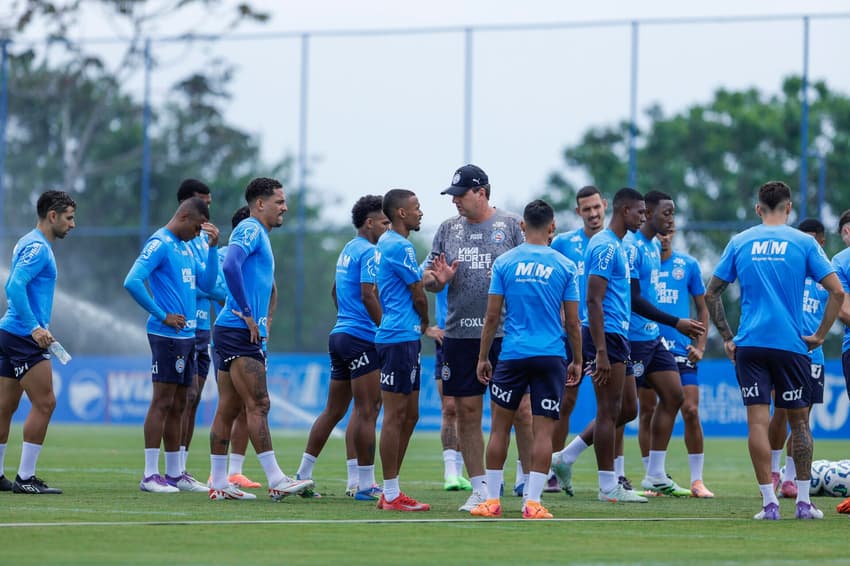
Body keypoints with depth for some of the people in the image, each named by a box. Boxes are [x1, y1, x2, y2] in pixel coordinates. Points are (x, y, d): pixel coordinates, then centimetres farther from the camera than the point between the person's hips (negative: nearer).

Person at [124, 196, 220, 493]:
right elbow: (132, 282, -20)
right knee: (162, 403, -9)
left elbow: (206, 284, 16)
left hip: (187, 335, 9)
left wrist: (212, 247, 6)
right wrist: (162, 315, -16)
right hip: (168, 335, -9)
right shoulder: (160, 244, -11)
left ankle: (174, 474, 17)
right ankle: (150, 475, -8)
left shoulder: (187, 247, 17)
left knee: (178, 406, 11)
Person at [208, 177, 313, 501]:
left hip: (237, 332, 10)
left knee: (228, 409, 8)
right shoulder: (250, 230, -10)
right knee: (258, 405, -12)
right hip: (239, 332, -10)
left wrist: (259, 321, 19)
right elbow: (230, 266, -27)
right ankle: (276, 481, -15)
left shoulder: (258, 234, 21)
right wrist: (247, 314, -22)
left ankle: (219, 484, 9)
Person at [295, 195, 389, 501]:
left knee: (333, 411, 14)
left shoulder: (347, 250, 18)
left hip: (340, 335, 10)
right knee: (367, 412, -7)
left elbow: (335, 291, 29)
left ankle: (303, 474, 16)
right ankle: (366, 484, -7)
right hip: (362, 338, -10)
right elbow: (368, 295, -21)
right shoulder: (369, 252, -12)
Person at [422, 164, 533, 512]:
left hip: (506, 334, -4)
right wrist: (438, 279, -9)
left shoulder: (511, 225, 1)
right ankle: (479, 489, 12)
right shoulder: (448, 229, 11)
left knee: (520, 410, -3)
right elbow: (427, 280, 12)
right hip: (460, 335, 4)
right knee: (467, 412, 4)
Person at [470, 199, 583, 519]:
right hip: (551, 357, 0)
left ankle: (492, 500, 10)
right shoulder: (564, 266, 1)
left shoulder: (504, 263, 1)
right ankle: (533, 502, -4)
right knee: (544, 431, 1)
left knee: (500, 427, 10)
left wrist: (483, 357, 9)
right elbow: (572, 322, 3)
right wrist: (577, 360, 13)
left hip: (512, 354, 0)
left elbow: (492, 316, 1)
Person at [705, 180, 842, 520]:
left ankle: (769, 503, -7)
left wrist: (727, 337, 13)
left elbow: (711, 294, 8)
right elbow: (836, 291, -6)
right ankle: (803, 502, 11)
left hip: (749, 344, 1)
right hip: (791, 345, -1)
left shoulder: (739, 243, 7)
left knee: (758, 422, -2)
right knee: (799, 421, 10)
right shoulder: (803, 243, 1)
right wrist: (820, 335, 2)